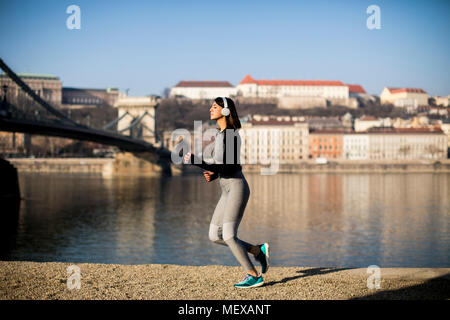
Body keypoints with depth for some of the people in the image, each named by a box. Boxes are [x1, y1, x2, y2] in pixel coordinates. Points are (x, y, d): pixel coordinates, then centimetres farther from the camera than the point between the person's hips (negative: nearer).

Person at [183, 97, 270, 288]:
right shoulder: (220, 134, 16)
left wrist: (195, 161, -22)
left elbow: (226, 167, -20)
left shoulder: (231, 134, -13)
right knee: (214, 236, 6)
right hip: (227, 190, 9)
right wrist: (213, 175, 4)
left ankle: (253, 276, 0)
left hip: (236, 187, -9)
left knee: (228, 236, -11)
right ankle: (257, 251, 15)